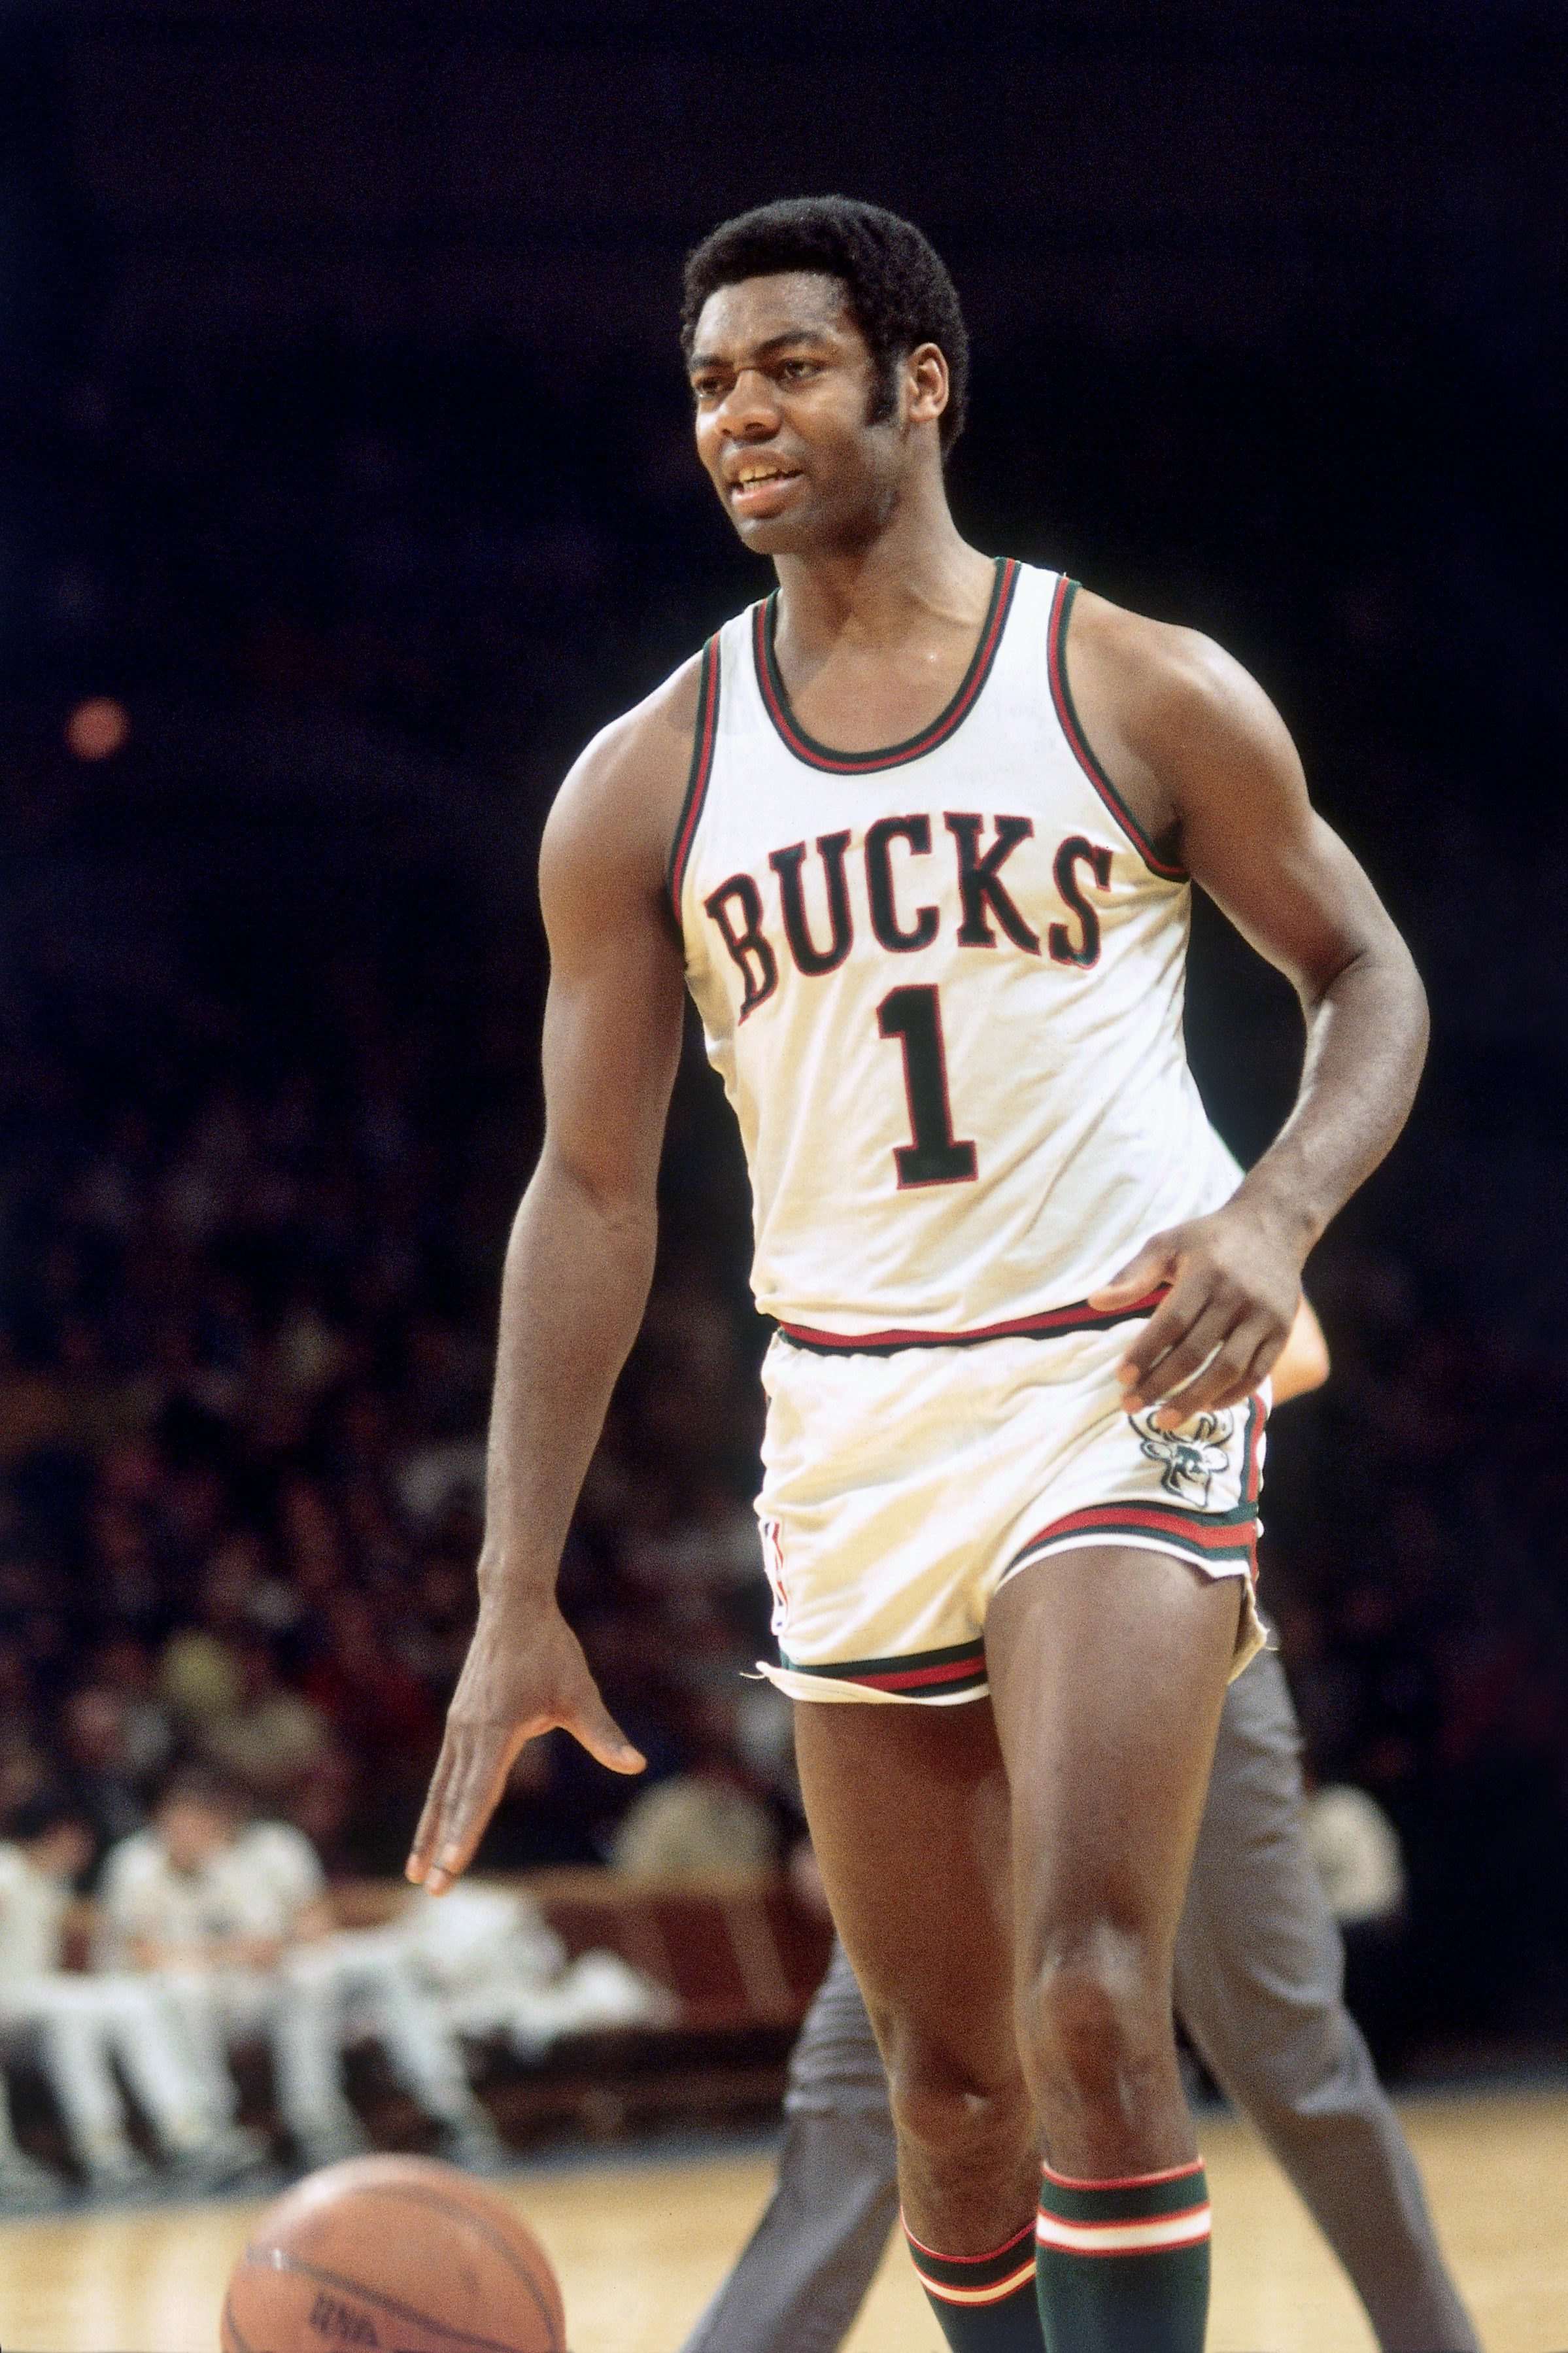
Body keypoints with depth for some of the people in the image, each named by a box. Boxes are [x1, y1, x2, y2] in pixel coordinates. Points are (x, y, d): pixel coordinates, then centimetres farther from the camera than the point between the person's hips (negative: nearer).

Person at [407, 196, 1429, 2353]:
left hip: (1126, 1387, -3)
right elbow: (591, 1192, 5)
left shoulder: (1144, 695, -2)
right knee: (947, 2077, 9)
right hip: (852, 1430, 4)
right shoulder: (646, 787, 4)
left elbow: (1368, 982, 7)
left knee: (1090, 2004, -20)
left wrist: (1277, 1210, -15)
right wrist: (518, 1600, -2)